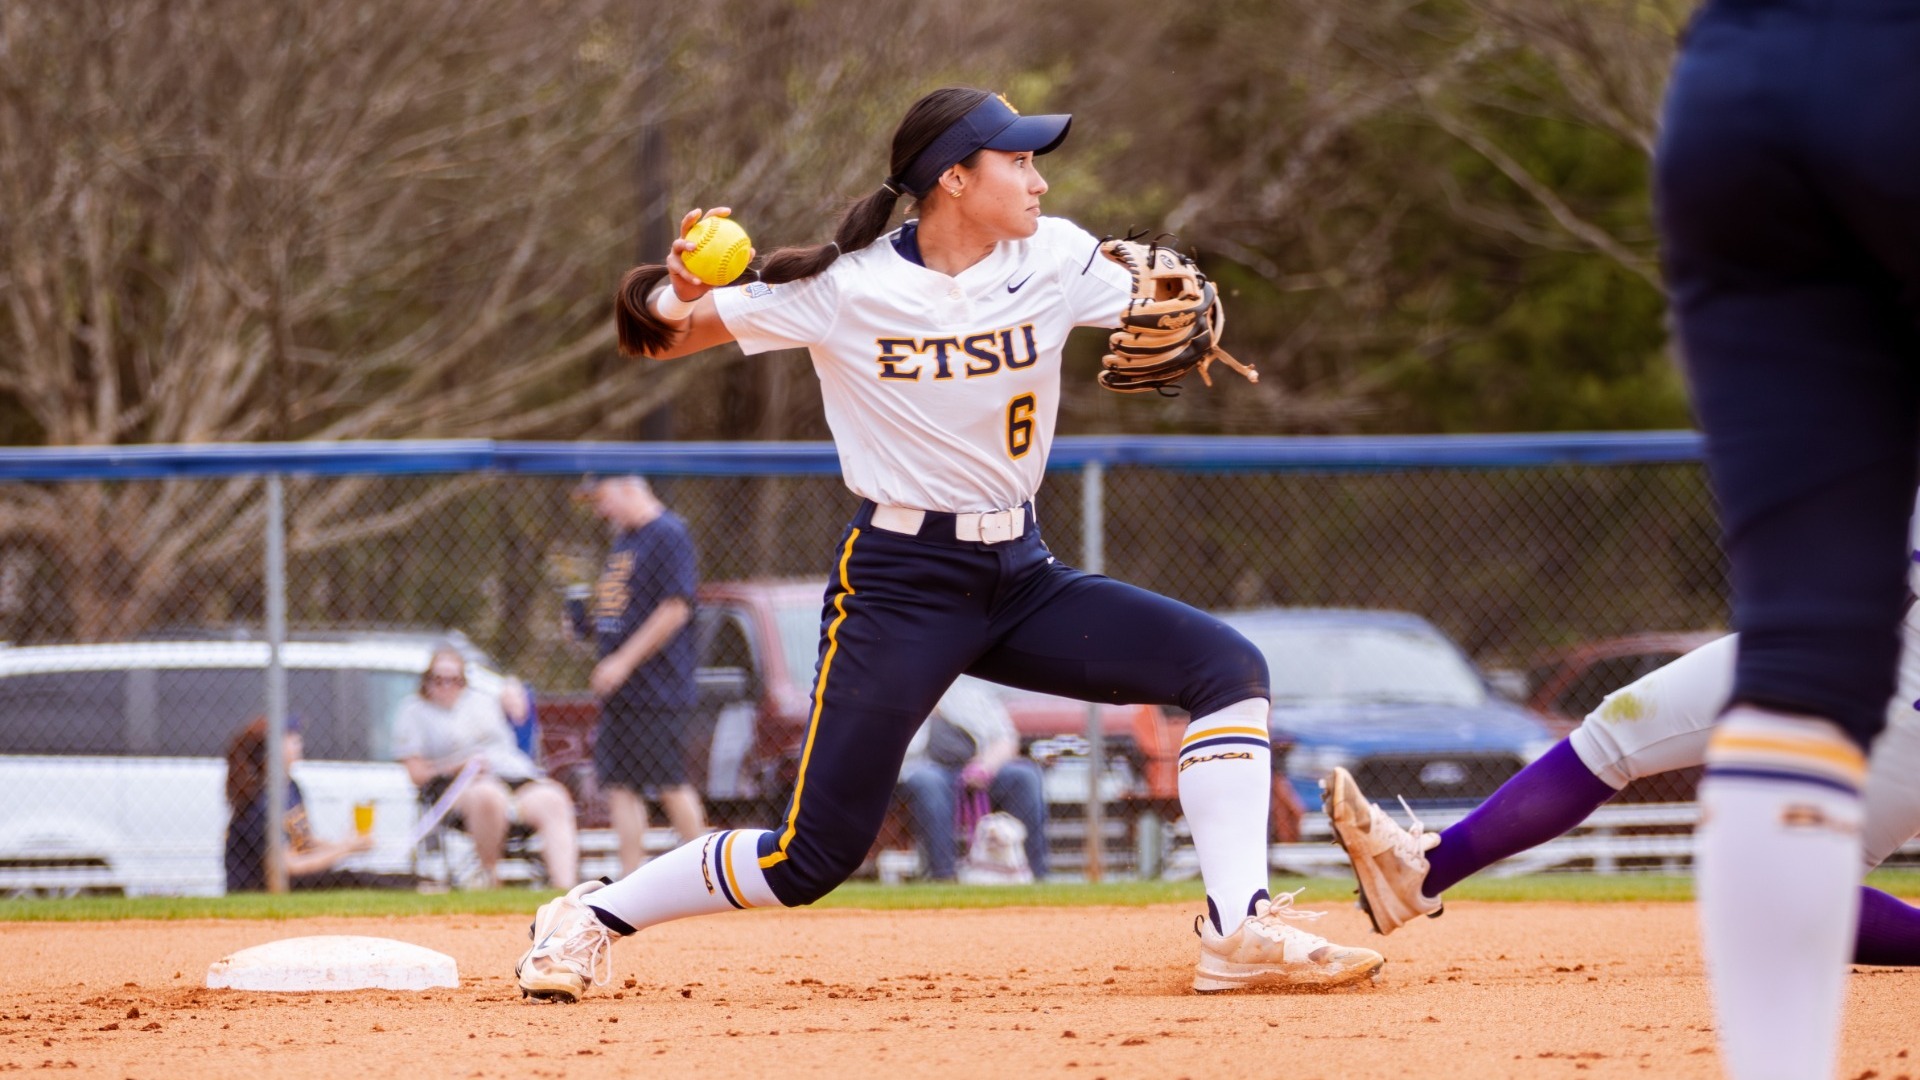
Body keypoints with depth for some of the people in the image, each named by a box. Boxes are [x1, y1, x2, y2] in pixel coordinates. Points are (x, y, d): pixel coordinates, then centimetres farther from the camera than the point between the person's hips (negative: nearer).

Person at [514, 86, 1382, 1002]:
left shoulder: (1055, 259, -1)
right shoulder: (842, 289, -11)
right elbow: (655, 333, -7)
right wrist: (678, 296, -31)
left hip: (1022, 579, 5)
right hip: (900, 582, -5)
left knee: (1227, 667, -12)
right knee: (816, 855, -9)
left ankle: (1240, 931, -17)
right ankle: (589, 918, 11)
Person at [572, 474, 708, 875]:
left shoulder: (667, 534, -11)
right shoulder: (623, 540, 18)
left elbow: (675, 609, -18)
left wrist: (623, 662, -20)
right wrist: (587, 621, 7)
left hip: (657, 690, -9)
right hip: (619, 690, 9)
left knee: (671, 785, -5)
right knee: (619, 783, 4)